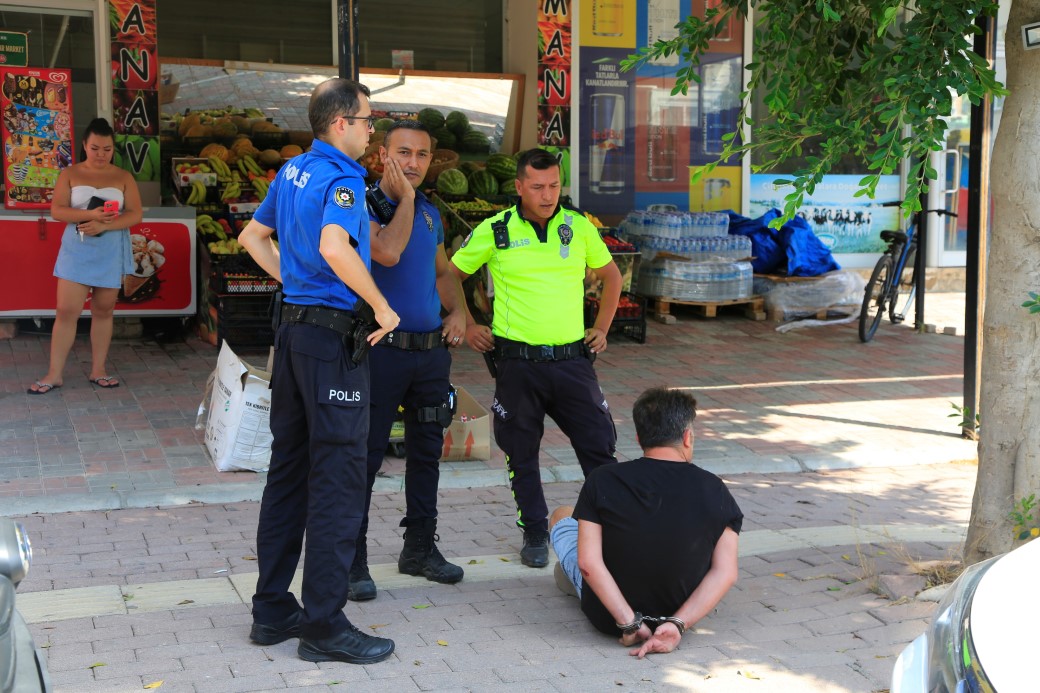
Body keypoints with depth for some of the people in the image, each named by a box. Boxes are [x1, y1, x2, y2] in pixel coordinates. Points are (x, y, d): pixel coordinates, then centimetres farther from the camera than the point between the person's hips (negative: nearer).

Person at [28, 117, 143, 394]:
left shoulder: (124, 177, 3)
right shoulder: (70, 174, 2)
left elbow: (136, 215, -4)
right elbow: (57, 210, -6)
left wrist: (103, 225, -19)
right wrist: (91, 215, -22)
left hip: (111, 252, 1)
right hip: (76, 250, -1)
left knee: (103, 311, 8)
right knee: (66, 311, -4)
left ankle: (98, 370, 18)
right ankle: (55, 373, 2)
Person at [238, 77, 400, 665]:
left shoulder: (293, 171, 13)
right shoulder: (342, 179, -15)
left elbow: (253, 235, 25)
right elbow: (334, 247, -33)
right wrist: (382, 307, -21)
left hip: (294, 325, 10)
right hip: (332, 335, -9)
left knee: (288, 469, 13)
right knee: (338, 478, -4)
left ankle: (273, 609, 21)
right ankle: (325, 624, 2)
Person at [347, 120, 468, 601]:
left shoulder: (430, 212, 13)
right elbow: (388, 253, -25)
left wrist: (458, 311, 6)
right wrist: (405, 199, -15)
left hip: (432, 347, 7)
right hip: (383, 347, -7)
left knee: (427, 450, 13)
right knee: (367, 452, -4)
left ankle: (420, 547, 26)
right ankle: (353, 559, 4)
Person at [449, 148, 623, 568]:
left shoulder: (579, 227, 3)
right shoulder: (495, 231, -3)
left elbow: (610, 276, 19)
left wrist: (601, 328, 12)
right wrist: (467, 326, 2)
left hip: (572, 359, 1)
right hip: (517, 363, -1)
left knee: (599, 447, 1)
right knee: (522, 454, 9)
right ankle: (534, 534, 24)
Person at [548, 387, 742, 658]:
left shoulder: (601, 481, -17)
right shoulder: (715, 491, -12)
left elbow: (589, 563, -24)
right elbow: (725, 572, -18)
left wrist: (629, 623, -21)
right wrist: (677, 623, -21)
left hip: (607, 616, -2)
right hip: (680, 609, 2)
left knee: (562, 516, 24)